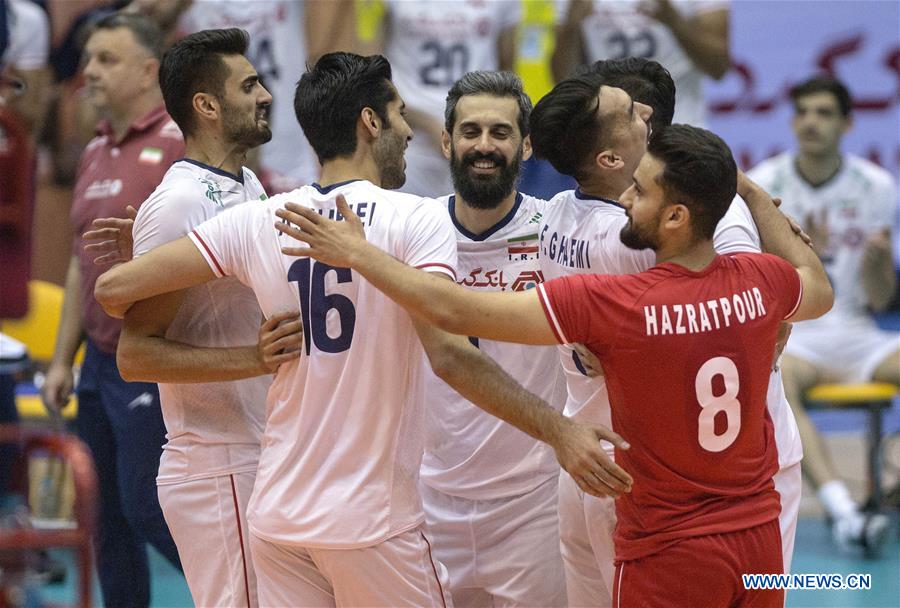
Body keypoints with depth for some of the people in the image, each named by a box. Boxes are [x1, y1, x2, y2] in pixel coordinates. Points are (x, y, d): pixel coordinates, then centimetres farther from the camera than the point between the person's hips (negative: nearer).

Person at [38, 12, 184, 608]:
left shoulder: (180, 144, -11)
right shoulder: (95, 153, 14)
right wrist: (63, 359, 17)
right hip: (101, 360, 8)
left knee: (146, 506, -8)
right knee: (111, 516, 10)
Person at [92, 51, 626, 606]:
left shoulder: (258, 222, 3)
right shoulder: (415, 219, -9)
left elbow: (114, 289, 4)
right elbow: (449, 356, -20)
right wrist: (559, 431, -17)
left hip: (277, 514, 5)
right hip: (373, 519, -4)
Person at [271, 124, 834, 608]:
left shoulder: (613, 304, -22)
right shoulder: (759, 282, -6)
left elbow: (457, 312, -20)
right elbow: (820, 292, 22)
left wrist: (357, 252, -9)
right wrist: (755, 194, 27)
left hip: (669, 556, -6)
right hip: (758, 537, 6)